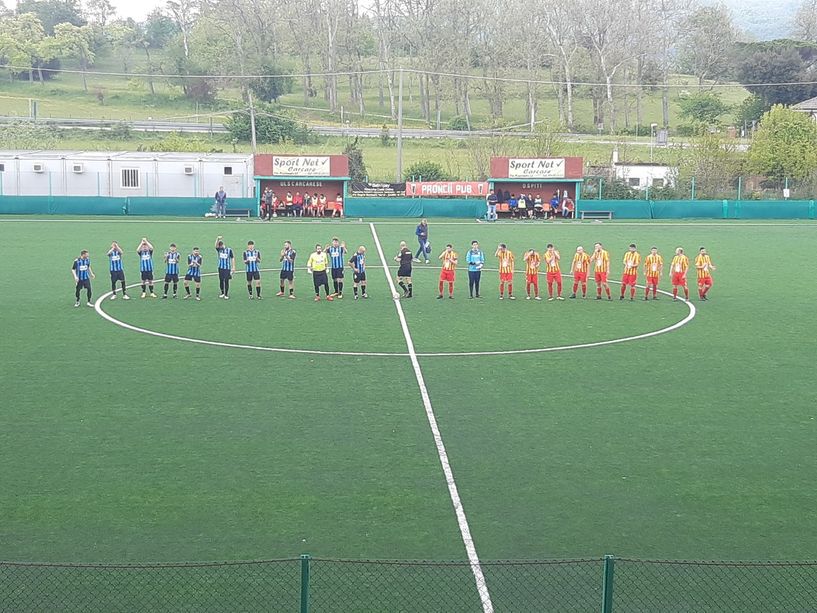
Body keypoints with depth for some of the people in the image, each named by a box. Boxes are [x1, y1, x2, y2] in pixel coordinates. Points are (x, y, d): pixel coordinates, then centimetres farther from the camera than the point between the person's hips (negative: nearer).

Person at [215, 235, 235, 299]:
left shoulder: (229, 250, -3)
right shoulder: (219, 249, 3)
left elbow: (232, 258, 2)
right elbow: (216, 245, -17)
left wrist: (233, 267, -1)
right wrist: (218, 239, -34)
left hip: (227, 268, -3)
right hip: (221, 268, 3)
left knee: (226, 281, -4)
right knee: (221, 281, 8)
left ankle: (226, 294, 3)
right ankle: (222, 293, 23)